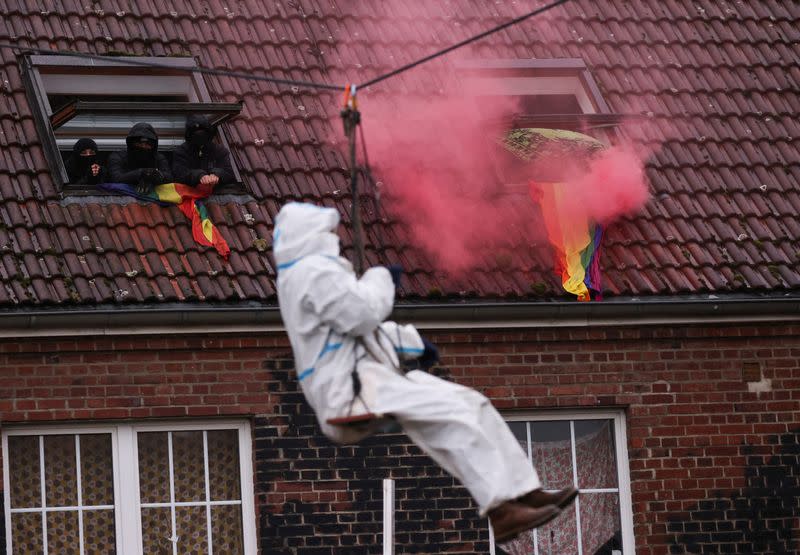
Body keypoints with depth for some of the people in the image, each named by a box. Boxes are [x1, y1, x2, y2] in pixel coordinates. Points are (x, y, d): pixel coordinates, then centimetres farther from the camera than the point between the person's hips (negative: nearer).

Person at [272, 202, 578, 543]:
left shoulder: (313, 271, 24)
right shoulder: (314, 271, -11)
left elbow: (359, 324, 28)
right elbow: (363, 313, -20)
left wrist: (413, 343, 17)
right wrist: (380, 277, -1)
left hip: (360, 378, 11)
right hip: (348, 390, -11)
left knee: (472, 402, 1)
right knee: (453, 412, -24)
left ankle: (523, 491, -7)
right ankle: (501, 511, -29)